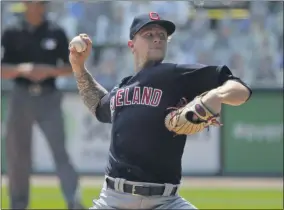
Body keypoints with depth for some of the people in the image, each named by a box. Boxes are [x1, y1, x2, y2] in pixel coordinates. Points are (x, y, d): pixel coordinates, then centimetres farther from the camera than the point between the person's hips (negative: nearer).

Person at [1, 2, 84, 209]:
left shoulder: (57, 33, 3)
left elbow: (70, 68, 6)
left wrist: (49, 70, -13)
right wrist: (21, 69, -19)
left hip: (49, 98, -1)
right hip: (21, 97, 1)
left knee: (60, 149, -12)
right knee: (18, 154, 6)